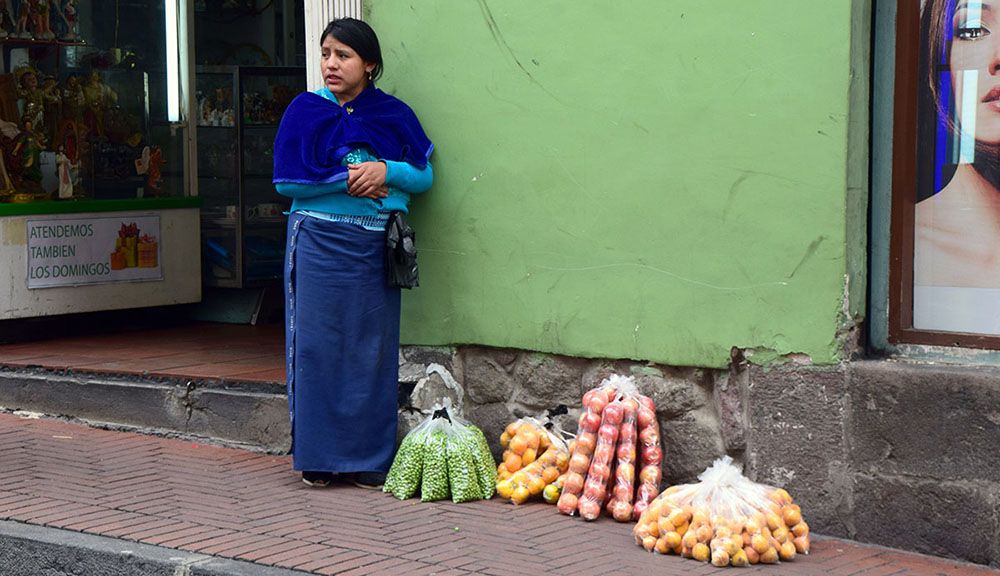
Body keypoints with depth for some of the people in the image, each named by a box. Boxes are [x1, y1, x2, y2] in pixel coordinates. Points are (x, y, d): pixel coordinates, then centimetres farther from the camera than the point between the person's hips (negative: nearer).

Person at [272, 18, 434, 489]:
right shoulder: (306, 110, 4)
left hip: (374, 248, 1)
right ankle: (317, 458, 6)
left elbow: (425, 175, 6)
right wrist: (346, 180, -11)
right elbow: (286, 180, -4)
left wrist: (386, 170, -12)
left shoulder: (394, 115, 8)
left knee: (372, 350, 3)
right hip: (319, 242, -1)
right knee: (316, 346, -2)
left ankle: (369, 460, 10)